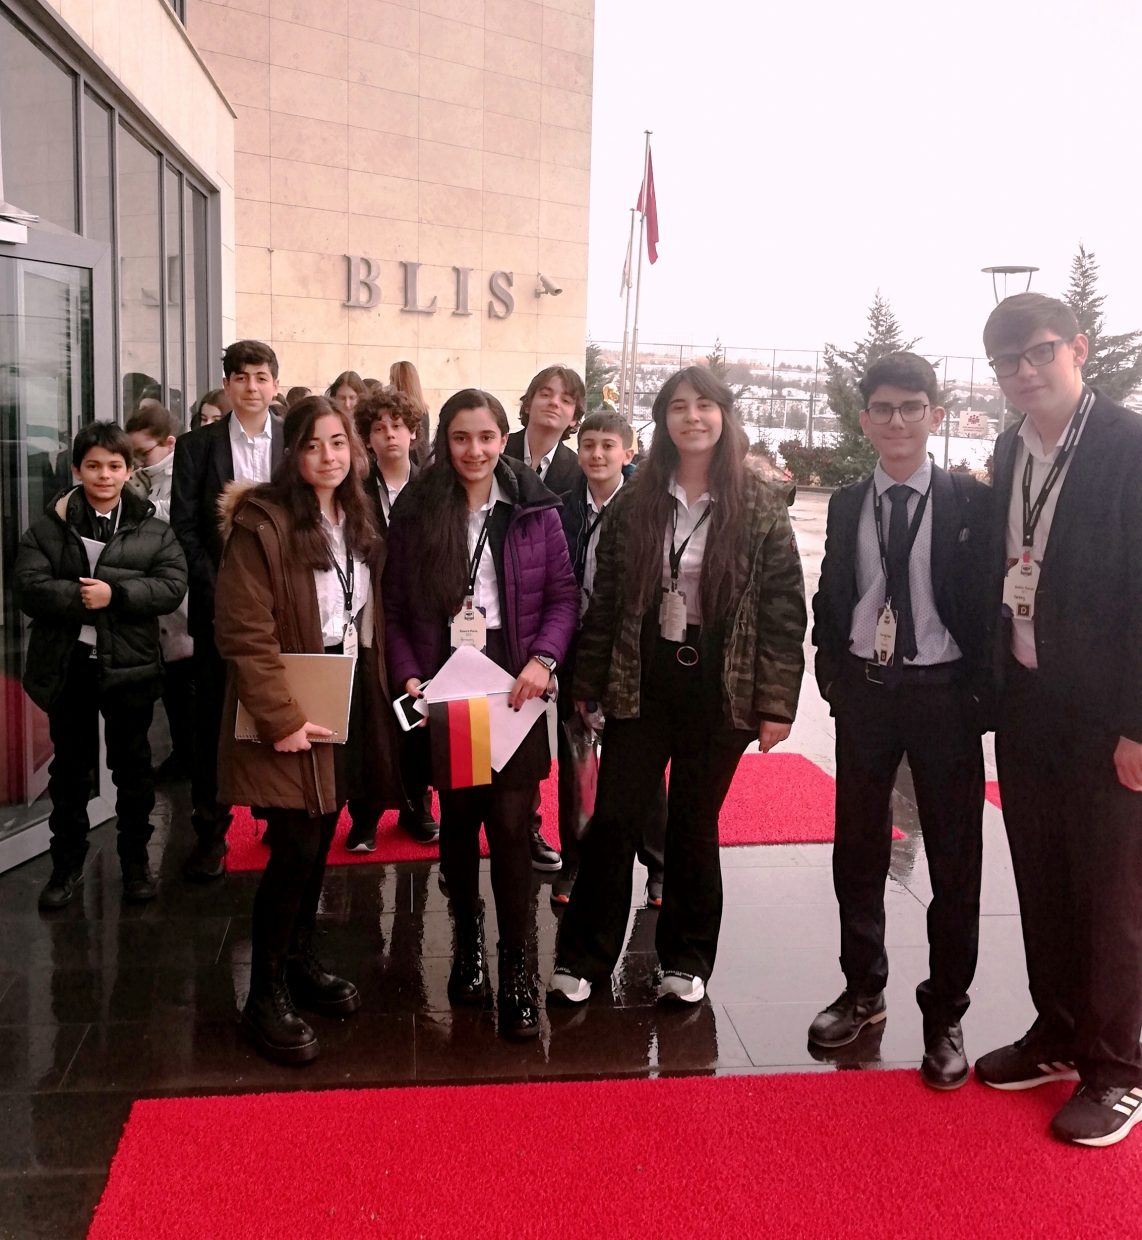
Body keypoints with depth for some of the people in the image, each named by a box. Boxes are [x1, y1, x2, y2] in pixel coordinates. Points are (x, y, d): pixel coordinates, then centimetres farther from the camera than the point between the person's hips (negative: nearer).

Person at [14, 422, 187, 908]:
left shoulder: (153, 529, 1)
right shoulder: (47, 528, 2)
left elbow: (172, 586, -10)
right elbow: (28, 587, -9)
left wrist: (115, 593, -21)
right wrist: (81, 596, -20)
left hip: (129, 664, 0)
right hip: (67, 665, 1)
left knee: (133, 766, 11)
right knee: (70, 768, 13)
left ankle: (136, 860, 25)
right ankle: (67, 863, 26)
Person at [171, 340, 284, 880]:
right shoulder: (197, 445, 3)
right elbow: (184, 527, 1)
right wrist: (215, 591, -8)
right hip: (220, 604, 0)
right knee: (213, 717, 4)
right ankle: (210, 830, 15)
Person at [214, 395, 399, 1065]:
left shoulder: (358, 519, 10)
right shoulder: (262, 521, -14)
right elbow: (244, 632, -18)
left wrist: (377, 694, 7)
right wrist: (281, 717, -20)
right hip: (292, 713, -7)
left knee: (320, 841, 16)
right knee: (296, 849, -4)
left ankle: (302, 961, 34)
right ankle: (266, 995, 12)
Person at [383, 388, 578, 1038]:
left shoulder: (534, 507, 0)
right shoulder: (416, 509, 2)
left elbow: (564, 594, 2)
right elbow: (396, 607, 3)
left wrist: (544, 659, -13)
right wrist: (408, 675, -9)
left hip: (513, 685, -1)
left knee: (511, 824, -3)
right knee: (458, 819, 14)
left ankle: (518, 966, 10)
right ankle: (469, 937, 34)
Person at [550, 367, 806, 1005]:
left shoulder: (761, 505, -3)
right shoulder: (636, 501, 3)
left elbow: (785, 610, -4)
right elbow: (606, 597, 6)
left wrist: (777, 702, -9)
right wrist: (588, 683, 4)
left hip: (720, 688, -1)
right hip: (641, 683, 2)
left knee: (695, 822, 10)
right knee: (614, 820, 3)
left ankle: (687, 960, 27)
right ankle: (583, 957, 17)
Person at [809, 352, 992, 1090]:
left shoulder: (972, 503, -5)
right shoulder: (847, 505, 5)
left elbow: (988, 604, -3)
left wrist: (979, 693, -9)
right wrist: (833, 678, 2)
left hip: (943, 694, -3)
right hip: (863, 692, 3)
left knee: (955, 862, 6)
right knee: (858, 854, 12)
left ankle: (945, 1016, 21)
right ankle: (863, 992, 30)